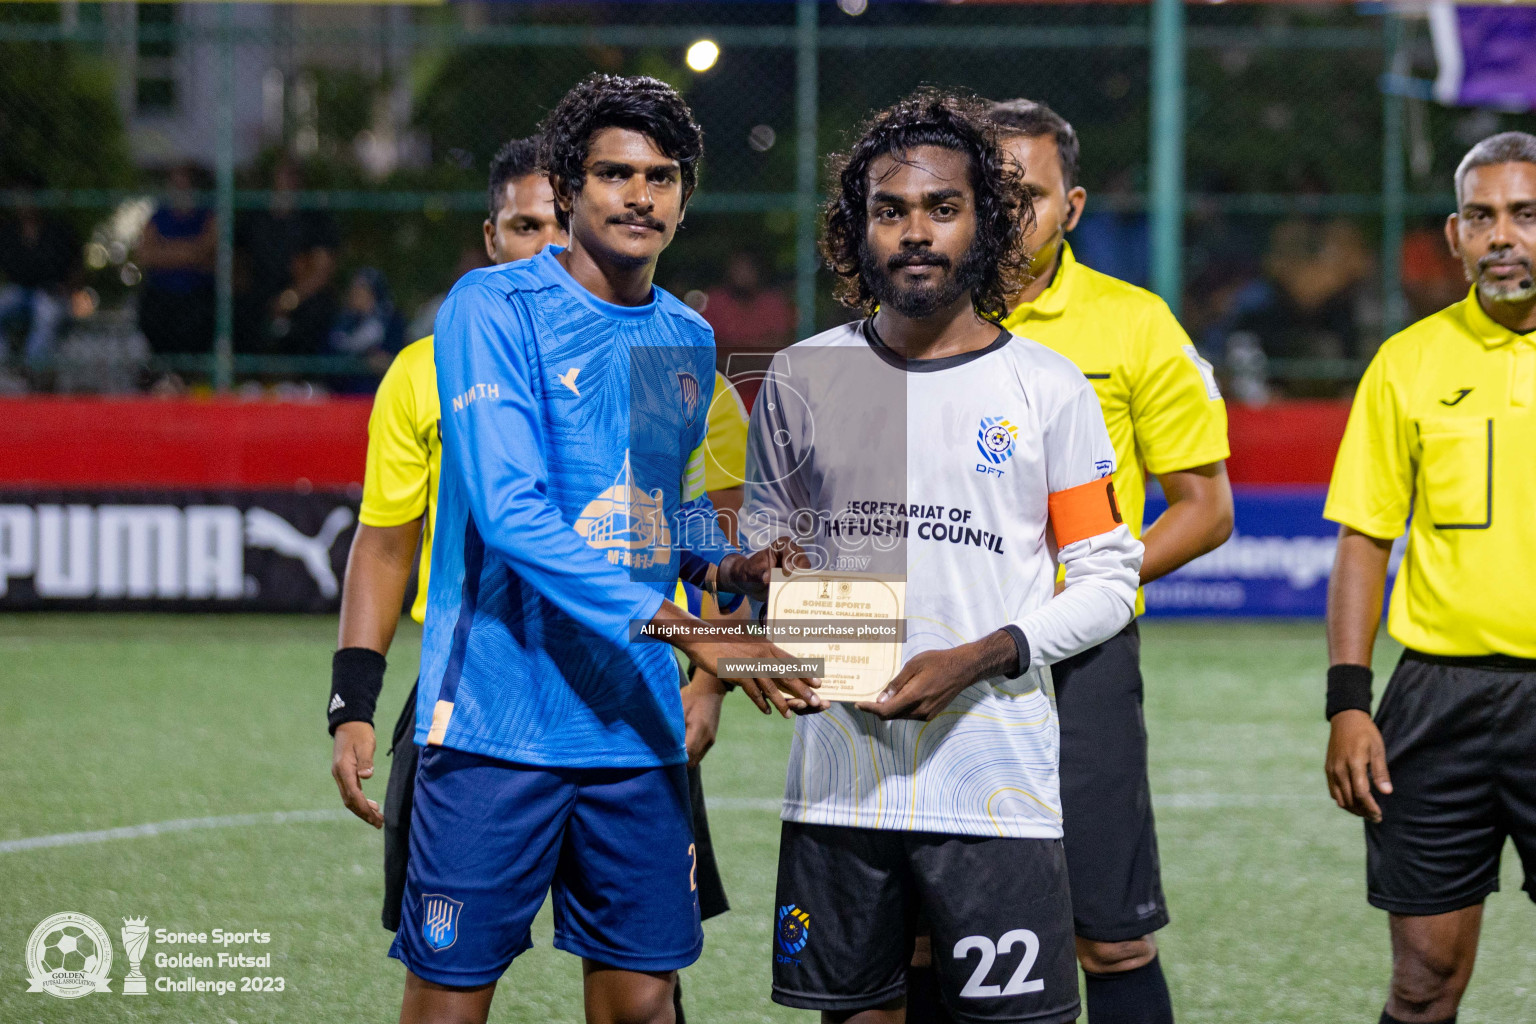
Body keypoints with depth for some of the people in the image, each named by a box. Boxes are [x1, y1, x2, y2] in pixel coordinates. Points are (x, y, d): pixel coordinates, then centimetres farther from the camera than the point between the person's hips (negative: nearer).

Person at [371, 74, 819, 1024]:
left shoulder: (688, 340, 13)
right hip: (495, 722, -6)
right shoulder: (493, 308, -8)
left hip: (636, 725, 6)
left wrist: (727, 567, 4)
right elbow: (512, 513, -19)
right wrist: (691, 632, -24)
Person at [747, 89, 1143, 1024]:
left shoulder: (1047, 387, 2)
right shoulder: (803, 378, 8)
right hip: (840, 774, 2)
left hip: (995, 778, -2)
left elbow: (1108, 581, 2)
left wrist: (977, 659, -13)